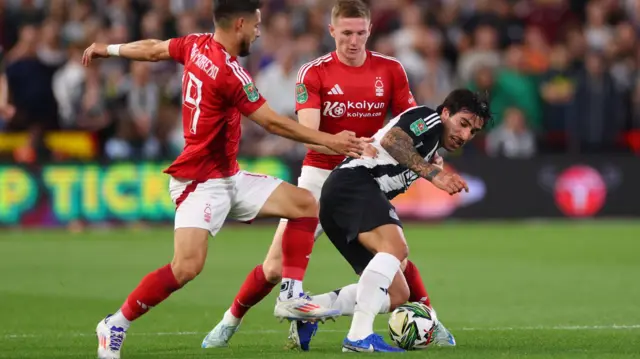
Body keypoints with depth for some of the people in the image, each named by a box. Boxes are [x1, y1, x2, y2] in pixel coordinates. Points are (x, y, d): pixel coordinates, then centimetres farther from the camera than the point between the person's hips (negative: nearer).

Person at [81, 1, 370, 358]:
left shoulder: (197, 45, 4)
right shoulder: (229, 73, -22)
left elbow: (153, 49, 20)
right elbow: (273, 123, -18)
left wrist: (108, 49, 38)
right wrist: (329, 140, -12)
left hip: (229, 177, 11)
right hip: (201, 181, -11)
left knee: (305, 204, 4)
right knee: (187, 266, -23)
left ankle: (292, 296, 2)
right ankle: (116, 325, -6)